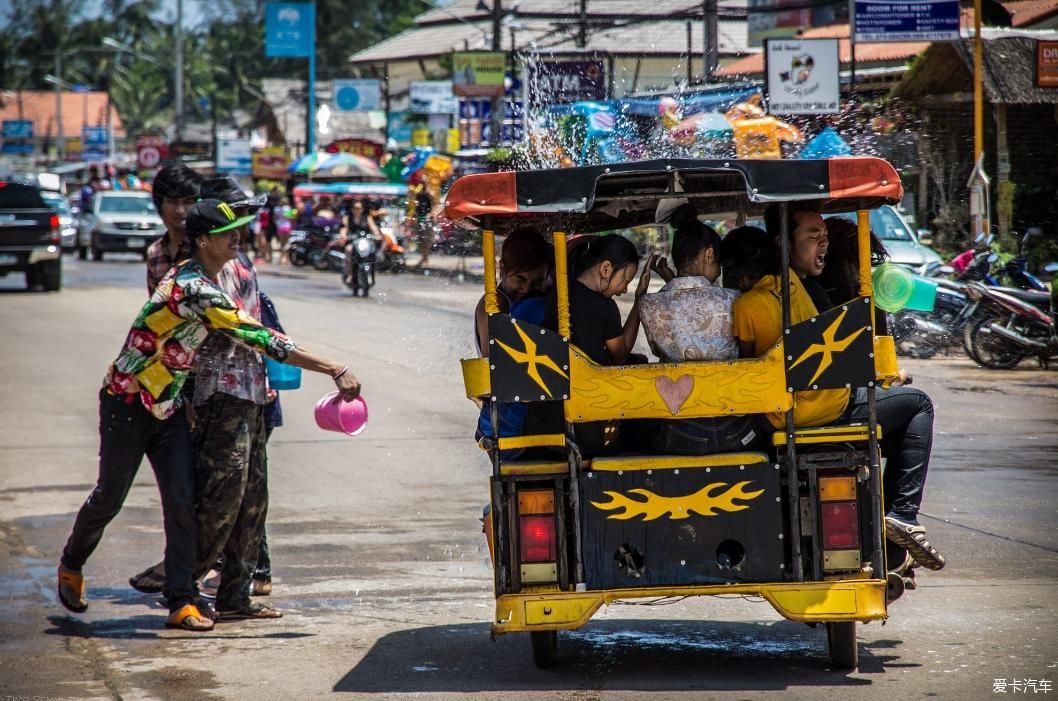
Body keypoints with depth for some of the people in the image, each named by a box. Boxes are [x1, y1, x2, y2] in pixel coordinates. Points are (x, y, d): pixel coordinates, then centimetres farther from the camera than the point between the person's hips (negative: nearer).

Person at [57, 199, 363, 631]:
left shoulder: (200, 278, 2)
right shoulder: (195, 289, -28)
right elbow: (261, 339, -32)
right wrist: (335, 371, -33)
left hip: (168, 406, 8)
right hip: (126, 403, -8)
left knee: (181, 504, -4)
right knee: (109, 498, 8)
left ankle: (181, 601, -4)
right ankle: (71, 566, 34)